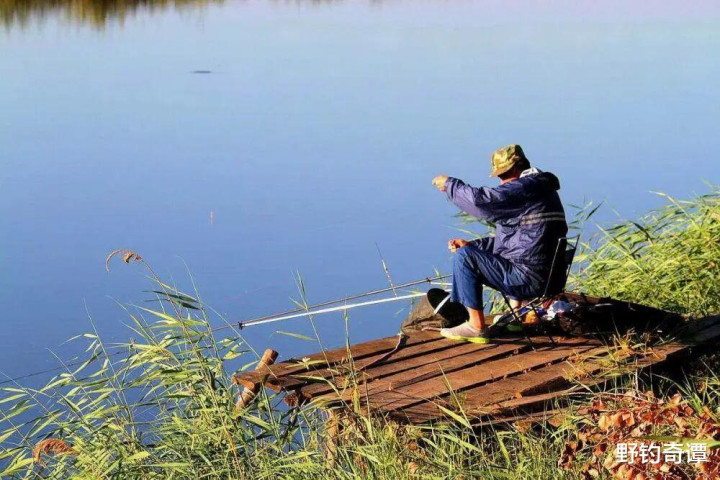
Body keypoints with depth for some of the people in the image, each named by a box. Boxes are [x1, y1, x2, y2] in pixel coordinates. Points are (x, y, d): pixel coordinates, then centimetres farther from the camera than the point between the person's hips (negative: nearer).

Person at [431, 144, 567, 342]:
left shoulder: (524, 188, -15)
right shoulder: (541, 189, 19)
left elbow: (480, 199, -23)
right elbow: (512, 238, 24)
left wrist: (449, 183, -5)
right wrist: (472, 244, 14)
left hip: (529, 278, -11)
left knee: (464, 257, -12)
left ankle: (476, 326, -8)